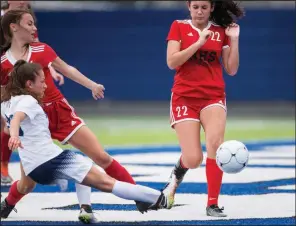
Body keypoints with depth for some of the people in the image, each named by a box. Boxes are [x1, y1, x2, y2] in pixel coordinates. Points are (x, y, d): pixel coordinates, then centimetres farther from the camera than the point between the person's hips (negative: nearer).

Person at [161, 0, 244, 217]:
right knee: (193, 159, -9)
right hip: (185, 98, -1)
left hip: (214, 97, 1)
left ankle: (213, 204, -18)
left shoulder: (221, 31, 7)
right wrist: (199, 42, -16)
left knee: (215, 144, -25)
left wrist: (234, 40, -5)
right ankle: (177, 174, 29)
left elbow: (231, 69, 5)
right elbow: (172, 62, -10)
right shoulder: (179, 27, 2)